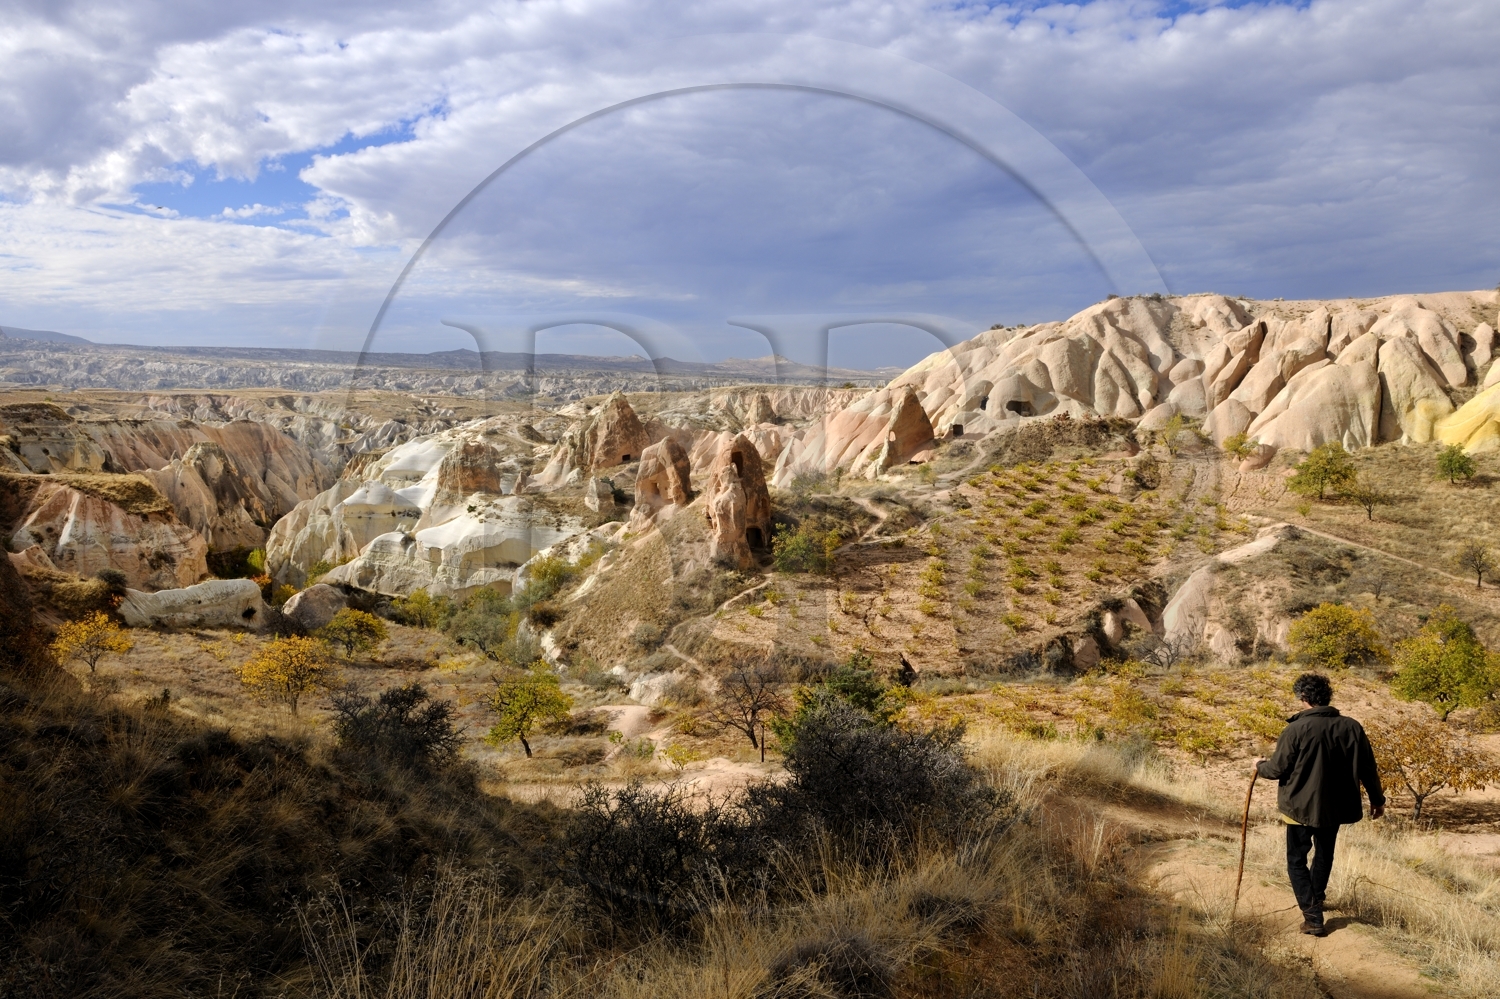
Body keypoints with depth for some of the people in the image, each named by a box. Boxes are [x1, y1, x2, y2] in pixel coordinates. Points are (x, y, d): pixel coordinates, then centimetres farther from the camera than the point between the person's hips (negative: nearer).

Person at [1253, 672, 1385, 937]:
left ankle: (1313, 915, -1)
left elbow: (1277, 769, -13)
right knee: (1325, 854, 26)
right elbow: (1368, 769, 1)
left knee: (1297, 860, 9)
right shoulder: (1352, 727, -7)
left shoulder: (1296, 730, -19)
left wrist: (1260, 766, 10)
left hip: (1302, 806, -5)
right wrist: (1377, 799, 16)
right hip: (1335, 806, 5)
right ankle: (1315, 899, 44)